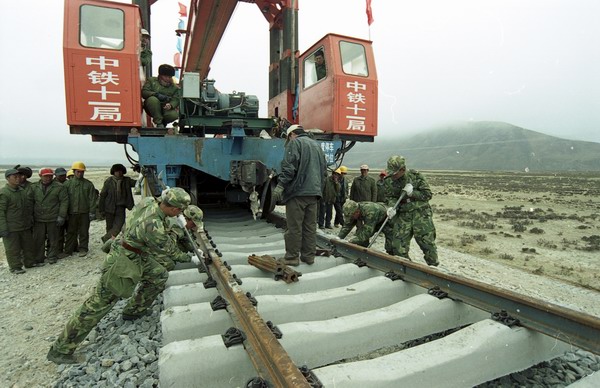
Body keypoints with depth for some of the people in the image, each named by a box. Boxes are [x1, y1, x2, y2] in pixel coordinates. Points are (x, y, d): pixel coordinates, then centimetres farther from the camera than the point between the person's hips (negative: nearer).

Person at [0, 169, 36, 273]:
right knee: (13, 248, 4)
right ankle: (15, 267, 15)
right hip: (11, 228, -7)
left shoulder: (23, 190, 8)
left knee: (28, 245, 16)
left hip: (25, 226, 7)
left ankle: (29, 262, 29)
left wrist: (30, 221, 18)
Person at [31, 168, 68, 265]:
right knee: (38, 240, 8)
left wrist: (61, 216, -11)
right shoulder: (34, 187, 8)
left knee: (53, 239, 7)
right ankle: (38, 259, 20)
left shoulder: (59, 187, -3)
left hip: (53, 219, -3)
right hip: (38, 219, 3)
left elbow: (64, 201, -6)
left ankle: (52, 257, 20)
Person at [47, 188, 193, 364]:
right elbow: (169, 250, -18)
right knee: (98, 305, 2)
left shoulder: (150, 204, -10)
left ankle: (134, 310, 30)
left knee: (159, 275, 14)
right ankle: (60, 350, 16)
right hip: (122, 264, -9)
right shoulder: (153, 225, -34)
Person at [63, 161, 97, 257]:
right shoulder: (67, 184, 4)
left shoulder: (89, 184, 2)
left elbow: (92, 199, 0)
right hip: (72, 212, 1)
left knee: (84, 232, 8)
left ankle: (83, 249, 19)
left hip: (84, 213, -1)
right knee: (71, 232, 8)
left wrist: (92, 212, -5)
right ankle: (68, 250, 17)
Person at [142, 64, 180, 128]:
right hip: (152, 109, -1)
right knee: (153, 99, -36)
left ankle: (163, 122, 3)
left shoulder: (174, 87, 12)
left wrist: (170, 105, -27)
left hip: (166, 109, 1)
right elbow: (144, 92, -4)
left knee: (174, 115, -33)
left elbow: (176, 100, -2)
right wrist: (157, 94, -22)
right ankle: (158, 123, -25)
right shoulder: (151, 80, 8)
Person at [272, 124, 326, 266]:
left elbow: (289, 166, -15)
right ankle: (309, 255, 13)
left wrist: (280, 185, -17)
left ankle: (292, 257, 3)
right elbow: (323, 170, 22)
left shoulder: (295, 143, 0)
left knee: (294, 226, -2)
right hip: (314, 192, 7)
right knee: (310, 226, 9)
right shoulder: (317, 145, 23)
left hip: (297, 191, -7)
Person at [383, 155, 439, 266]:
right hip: (402, 216, 3)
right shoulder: (389, 182, 1)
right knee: (398, 247, 0)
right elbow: (389, 197, 1)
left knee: (427, 243, -1)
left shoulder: (416, 176, -7)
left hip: (420, 213, -2)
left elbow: (427, 194, -4)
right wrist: (391, 207, -21)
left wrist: (412, 193, -18)